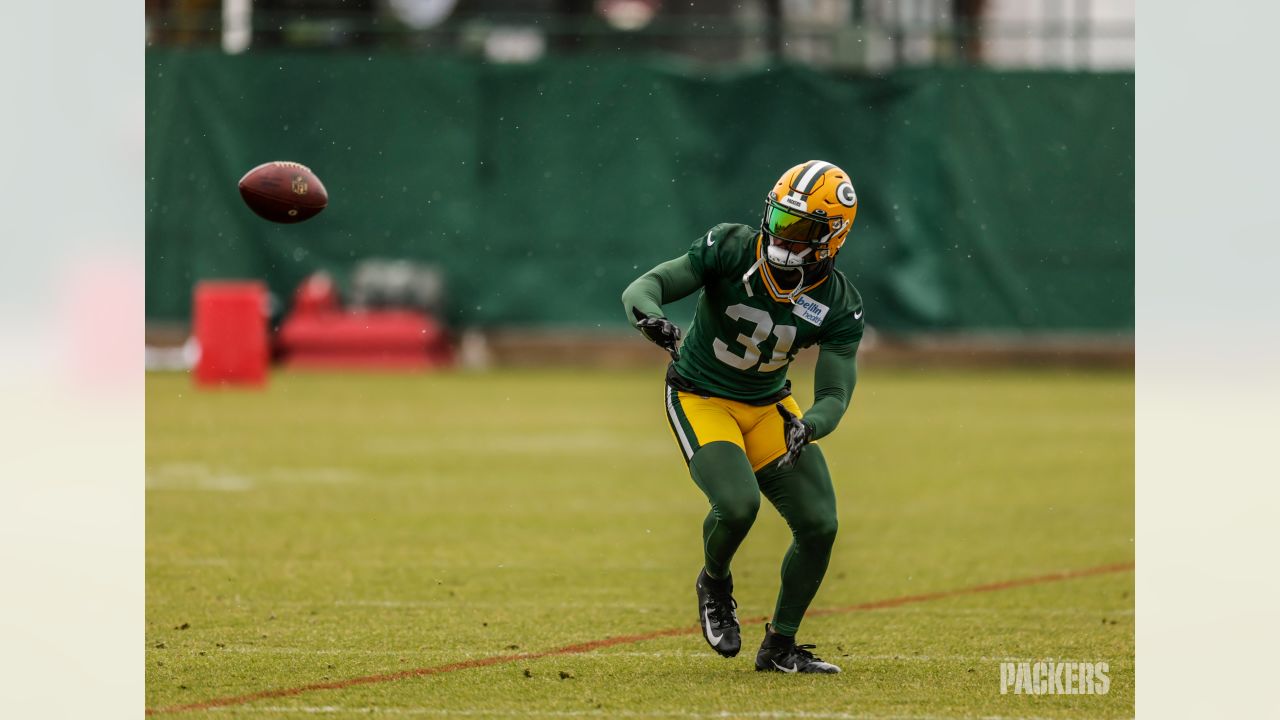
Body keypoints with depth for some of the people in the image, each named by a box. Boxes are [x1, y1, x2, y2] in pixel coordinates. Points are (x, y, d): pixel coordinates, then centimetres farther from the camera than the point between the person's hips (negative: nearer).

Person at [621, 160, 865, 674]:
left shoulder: (839, 305, -15)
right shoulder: (731, 250, -22)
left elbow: (834, 395, -16)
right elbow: (641, 289, -25)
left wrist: (805, 428, -39)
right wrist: (650, 316, -49)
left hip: (769, 406, 4)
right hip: (701, 399, -4)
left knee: (819, 525, -8)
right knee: (738, 502, -28)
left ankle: (779, 646, 13)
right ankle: (714, 584, 7)